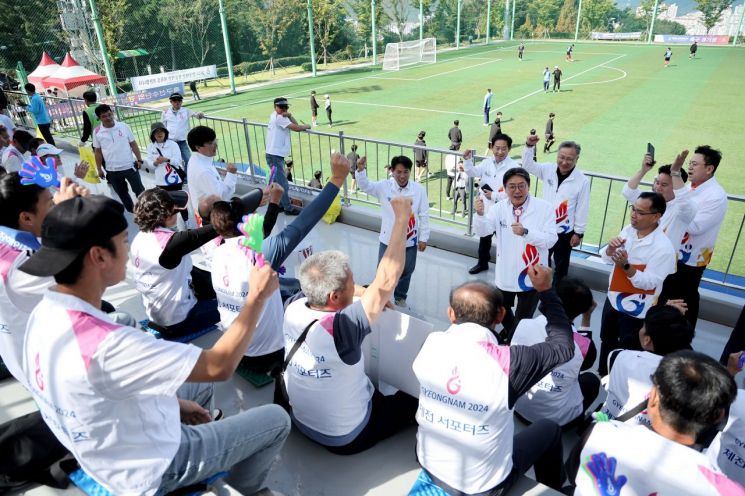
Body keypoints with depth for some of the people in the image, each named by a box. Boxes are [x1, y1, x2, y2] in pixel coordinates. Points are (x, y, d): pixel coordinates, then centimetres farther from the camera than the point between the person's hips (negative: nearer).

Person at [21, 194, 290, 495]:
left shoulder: (44, 315, -10)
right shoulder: (105, 345, -39)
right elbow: (219, 365, -32)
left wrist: (172, 401, 5)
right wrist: (257, 297, -21)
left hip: (106, 451, 8)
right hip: (150, 470, -8)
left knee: (201, 385, 27)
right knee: (277, 420, 3)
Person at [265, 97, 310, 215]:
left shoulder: (281, 117, 15)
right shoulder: (277, 117, -13)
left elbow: (295, 124, 9)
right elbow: (296, 128, -18)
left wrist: (289, 116, -9)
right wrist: (306, 126, 0)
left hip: (278, 155, 10)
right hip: (274, 155, -10)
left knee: (278, 182, 18)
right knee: (283, 185, -5)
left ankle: (279, 205, 29)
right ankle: (288, 208, 2)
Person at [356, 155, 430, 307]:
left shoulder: (419, 189, -10)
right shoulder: (384, 186, -9)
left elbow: (424, 216, -5)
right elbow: (365, 186, -15)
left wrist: (423, 238, -3)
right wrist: (361, 170, -34)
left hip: (410, 240, 1)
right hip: (388, 239, 0)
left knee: (406, 271, 17)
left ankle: (400, 297, 40)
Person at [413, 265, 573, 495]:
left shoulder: (431, 344, -18)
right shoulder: (508, 362, -28)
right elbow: (563, 345, -9)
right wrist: (546, 290, -1)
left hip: (429, 466, 4)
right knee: (549, 429, 21)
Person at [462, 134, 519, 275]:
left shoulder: (514, 167, -19)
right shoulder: (487, 162, -1)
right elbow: (472, 173, 4)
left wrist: (494, 195, -20)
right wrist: (467, 160, -13)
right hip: (486, 208, 6)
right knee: (484, 237, 22)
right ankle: (482, 263, 42)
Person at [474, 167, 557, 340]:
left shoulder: (544, 208, -15)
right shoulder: (499, 208, -8)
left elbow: (550, 240, -19)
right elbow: (482, 231, -20)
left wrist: (526, 232, -35)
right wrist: (480, 214, -41)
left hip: (531, 276, -3)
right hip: (505, 274, 4)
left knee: (523, 321, 11)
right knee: (501, 312, 28)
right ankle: (509, 330, 60)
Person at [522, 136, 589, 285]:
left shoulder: (582, 181, -14)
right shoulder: (548, 170, -5)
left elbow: (582, 209, -10)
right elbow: (528, 165, -4)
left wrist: (578, 233, -7)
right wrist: (529, 146, -21)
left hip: (565, 232, -3)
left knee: (561, 267, 14)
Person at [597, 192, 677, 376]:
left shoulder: (663, 248, -24)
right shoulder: (628, 230, -5)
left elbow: (649, 282, -25)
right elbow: (605, 258, 1)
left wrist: (626, 265, -35)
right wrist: (610, 248, -21)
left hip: (635, 309, -7)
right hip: (613, 299, 7)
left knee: (628, 352, 11)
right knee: (606, 342, 25)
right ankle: (603, 376, 46)